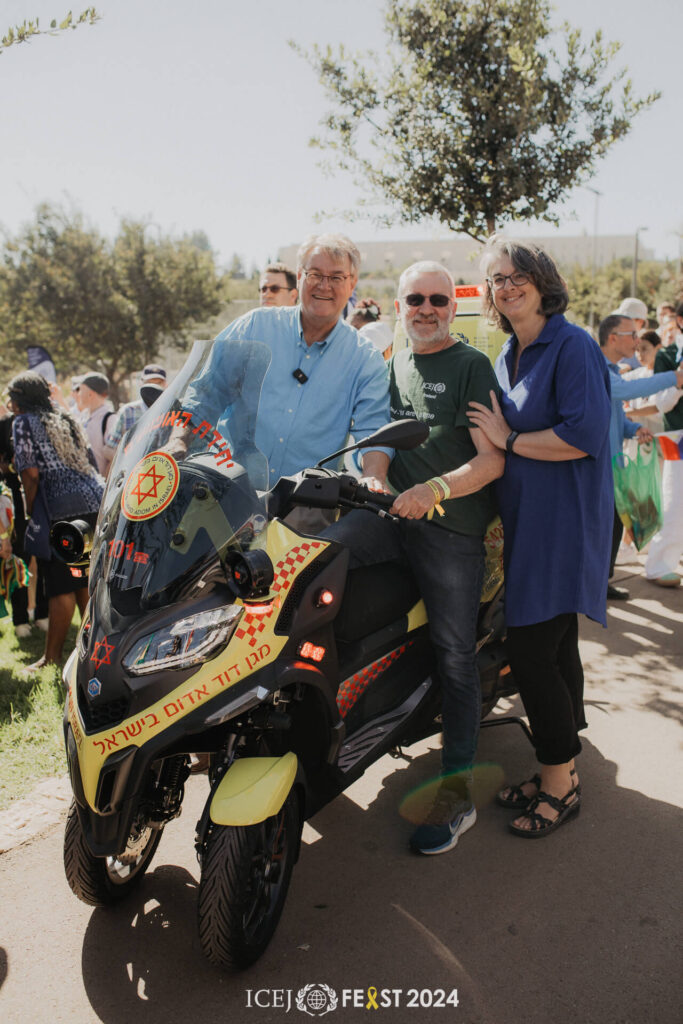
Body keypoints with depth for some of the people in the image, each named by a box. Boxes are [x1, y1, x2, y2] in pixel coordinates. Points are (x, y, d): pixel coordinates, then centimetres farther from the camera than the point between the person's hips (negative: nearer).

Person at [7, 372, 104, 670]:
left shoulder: (23, 422, 2)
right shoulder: (64, 419, 23)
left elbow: (31, 473, -8)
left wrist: (31, 513, 2)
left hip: (62, 508, -7)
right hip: (95, 500, 7)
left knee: (61, 586, -2)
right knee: (86, 581, 15)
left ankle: (52, 656, 7)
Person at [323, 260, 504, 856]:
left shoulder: (471, 367, 0)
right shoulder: (390, 366, 18)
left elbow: (492, 459, -9)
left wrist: (435, 489, -25)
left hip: (452, 523, -5)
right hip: (390, 513, 5)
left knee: (455, 656, 0)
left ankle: (456, 793, 12)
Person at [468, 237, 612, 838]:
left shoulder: (572, 346, -12)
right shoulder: (508, 356, 15)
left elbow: (585, 436, -23)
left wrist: (508, 440, -15)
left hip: (564, 524, -8)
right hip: (526, 523, 8)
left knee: (531, 651, -8)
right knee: (556, 649, 15)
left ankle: (559, 783, 10)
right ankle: (562, 769, 27)